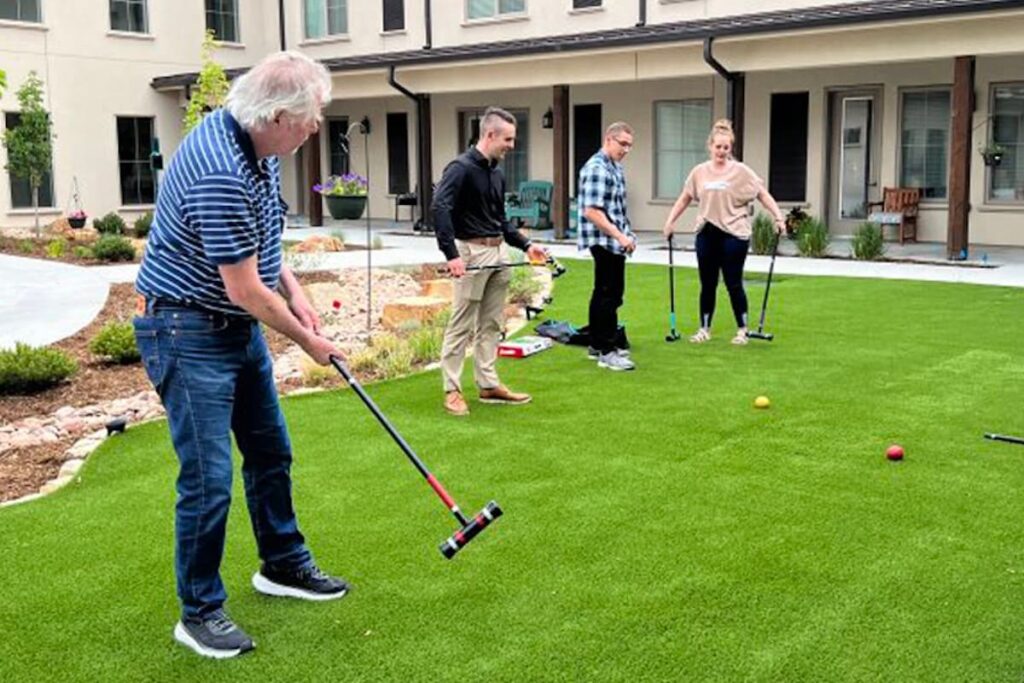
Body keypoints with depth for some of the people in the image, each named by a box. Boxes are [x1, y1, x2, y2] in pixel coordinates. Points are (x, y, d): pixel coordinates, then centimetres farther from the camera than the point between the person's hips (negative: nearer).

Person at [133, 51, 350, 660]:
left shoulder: (260, 147, 1)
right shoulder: (220, 172, -30)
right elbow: (245, 290, -24)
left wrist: (294, 291, 3)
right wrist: (306, 340, -9)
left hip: (240, 327, 10)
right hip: (188, 332, -10)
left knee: (271, 452, 19)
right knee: (209, 478, -6)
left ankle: (284, 565, 37)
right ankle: (200, 612, 12)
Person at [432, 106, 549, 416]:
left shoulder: (497, 173, 14)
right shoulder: (461, 168, -12)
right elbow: (440, 209, -23)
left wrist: (525, 245, 13)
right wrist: (451, 254, -29)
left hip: (499, 252, 8)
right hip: (472, 252, -8)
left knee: (491, 324, 13)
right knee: (462, 325, -2)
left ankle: (488, 384, 22)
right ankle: (452, 389, 5)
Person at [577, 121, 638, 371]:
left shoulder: (615, 167, 14)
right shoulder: (596, 169, -16)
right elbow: (591, 211, -23)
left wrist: (626, 235, 18)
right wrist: (620, 236, -23)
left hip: (614, 242, 10)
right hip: (604, 241, -10)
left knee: (605, 293, 15)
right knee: (609, 295, -6)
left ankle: (597, 344, 25)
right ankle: (606, 351, -1)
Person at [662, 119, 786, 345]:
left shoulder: (741, 171, -3)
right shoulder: (699, 172, 6)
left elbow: (763, 194, -2)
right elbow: (684, 199, 15)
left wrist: (779, 217, -12)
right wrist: (670, 221, 10)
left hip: (734, 235, -3)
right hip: (707, 234, 3)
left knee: (734, 284, 0)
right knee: (707, 284, 9)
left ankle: (742, 330, 13)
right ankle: (704, 329, 20)